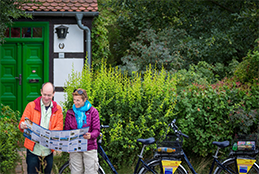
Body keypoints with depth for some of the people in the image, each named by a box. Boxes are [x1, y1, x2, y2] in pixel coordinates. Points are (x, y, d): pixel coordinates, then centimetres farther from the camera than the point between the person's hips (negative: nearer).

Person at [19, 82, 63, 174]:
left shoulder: (57, 109, 6)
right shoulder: (31, 106, 1)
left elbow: (59, 127, -1)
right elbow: (22, 123, -1)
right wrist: (22, 126, -27)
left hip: (48, 151, 2)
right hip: (33, 149, -2)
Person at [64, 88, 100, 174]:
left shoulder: (93, 111, -2)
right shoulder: (70, 113, 6)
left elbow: (97, 130, -8)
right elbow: (66, 130, 7)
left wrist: (90, 135, -30)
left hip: (89, 147, -2)